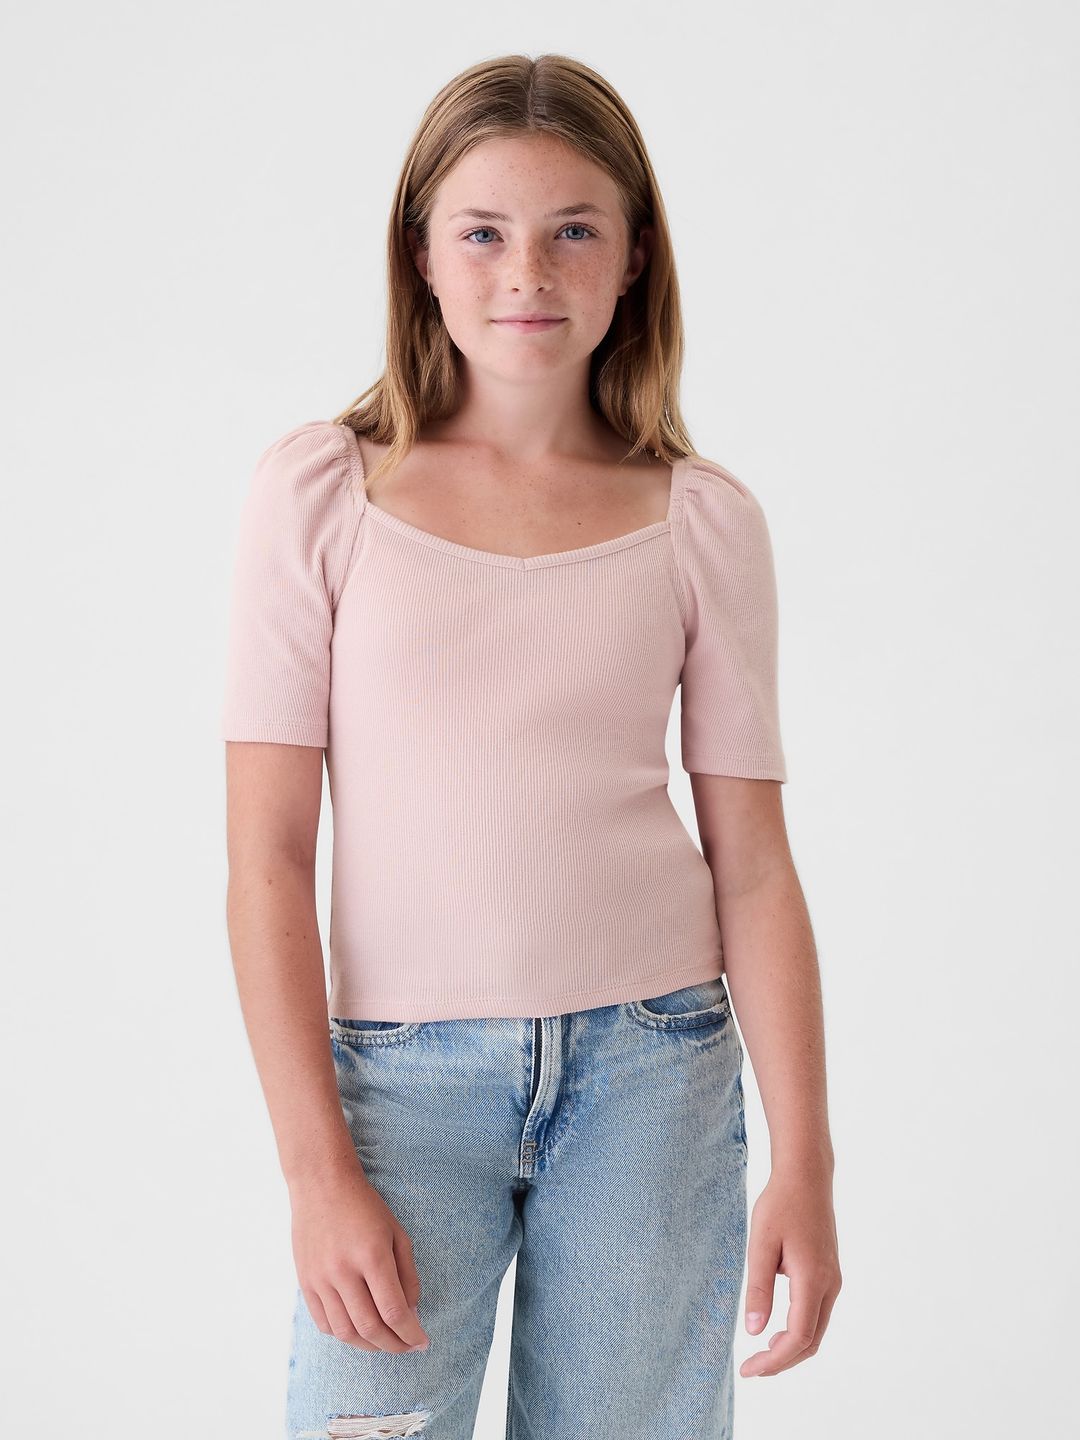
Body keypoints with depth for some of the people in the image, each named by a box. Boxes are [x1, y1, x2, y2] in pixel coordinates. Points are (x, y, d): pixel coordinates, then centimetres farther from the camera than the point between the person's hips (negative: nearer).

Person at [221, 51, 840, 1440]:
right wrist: (318, 1169, -10)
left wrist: (804, 1160, -2)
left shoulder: (704, 522, 1)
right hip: (404, 1072, -1)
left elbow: (755, 865, 3)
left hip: (654, 1073, 1)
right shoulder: (319, 491, -2)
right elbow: (266, 857, -4)